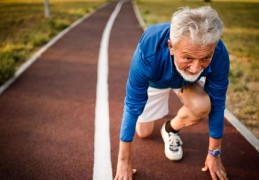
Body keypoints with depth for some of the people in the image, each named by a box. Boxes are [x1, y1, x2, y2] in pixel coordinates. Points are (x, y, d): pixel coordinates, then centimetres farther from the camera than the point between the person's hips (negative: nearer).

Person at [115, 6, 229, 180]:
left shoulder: (219, 54, -37)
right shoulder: (148, 53, -43)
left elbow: (217, 105, -22)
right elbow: (132, 107, -32)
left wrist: (214, 153, -12)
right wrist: (124, 160, -23)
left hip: (188, 82, 1)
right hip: (154, 81, 0)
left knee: (202, 107, -30)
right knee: (143, 133, 7)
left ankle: (171, 129, 2)